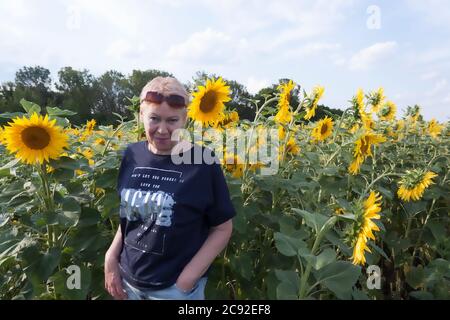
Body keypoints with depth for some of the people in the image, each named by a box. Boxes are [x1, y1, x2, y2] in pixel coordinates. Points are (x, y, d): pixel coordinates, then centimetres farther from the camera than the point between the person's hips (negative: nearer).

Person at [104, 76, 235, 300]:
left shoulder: (203, 163, -18)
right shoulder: (132, 155, -5)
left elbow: (223, 229, -10)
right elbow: (127, 216, 8)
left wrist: (187, 279, -13)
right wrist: (111, 258, 0)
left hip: (174, 286, -4)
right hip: (128, 280, 5)